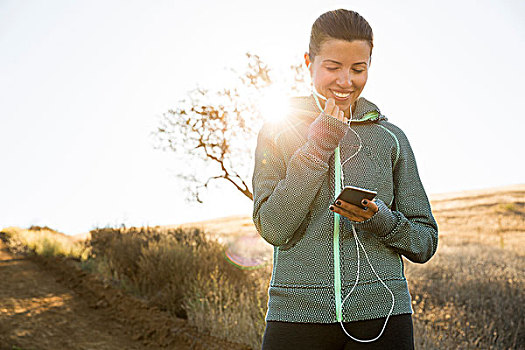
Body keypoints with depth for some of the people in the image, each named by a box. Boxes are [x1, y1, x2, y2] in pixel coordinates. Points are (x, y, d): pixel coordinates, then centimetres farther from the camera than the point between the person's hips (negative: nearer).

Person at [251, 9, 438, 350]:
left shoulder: (391, 138, 6)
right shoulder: (277, 133, 4)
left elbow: (425, 241, 7)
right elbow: (273, 229, -7)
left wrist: (381, 220, -12)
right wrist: (317, 148, -11)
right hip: (298, 313, 0)